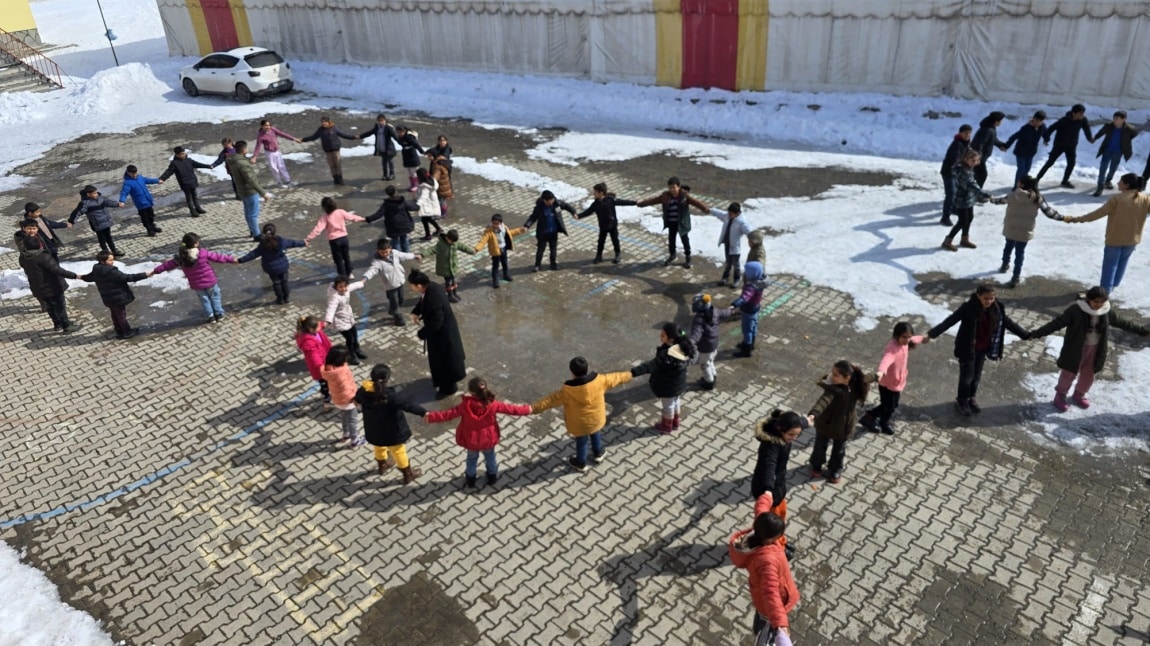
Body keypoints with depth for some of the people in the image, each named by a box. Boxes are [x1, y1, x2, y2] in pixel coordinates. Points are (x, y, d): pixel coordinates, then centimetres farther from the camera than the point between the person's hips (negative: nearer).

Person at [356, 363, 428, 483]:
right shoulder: (390, 395, -34)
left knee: (379, 448, 34)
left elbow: (357, 398, 10)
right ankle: (408, 474, 36)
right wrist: (423, 412, -33)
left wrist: (357, 401, 34)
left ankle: (382, 465, 61)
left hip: (373, 430, 6)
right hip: (391, 431, -6)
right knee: (398, 452, 17)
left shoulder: (364, 390, -14)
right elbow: (407, 405, -36)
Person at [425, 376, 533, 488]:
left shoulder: (465, 405, -28)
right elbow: (509, 408, -14)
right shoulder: (492, 404, -25)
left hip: (471, 440, -1)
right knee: (490, 456, 29)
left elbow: (448, 414, -20)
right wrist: (527, 409, 0)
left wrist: (431, 417, -8)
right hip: (488, 439, 1)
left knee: (472, 458, 27)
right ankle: (493, 476, 48)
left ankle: (470, 480, 45)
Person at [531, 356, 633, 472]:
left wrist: (533, 408, -20)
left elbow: (551, 400, -27)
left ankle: (580, 463, 48)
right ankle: (598, 452, 58)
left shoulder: (568, 390, -33)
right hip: (596, 418, 3)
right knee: (594, 434, 34)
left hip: (579, 423, -3)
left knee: (581, 442, 24)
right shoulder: (598, 380, -24)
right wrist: (628, 375, 11)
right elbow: (614, 378, -7)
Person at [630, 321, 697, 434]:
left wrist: (633, 372, -53)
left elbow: (652, 365, -46)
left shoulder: (667, 354, -39)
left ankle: (666, 426, 42)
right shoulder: (682, 347, -13)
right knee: (676, 402, 28)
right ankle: (675, 423, 51)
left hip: (668, 386, -8)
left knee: (668, 405, 18)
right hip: (678, 382, 8)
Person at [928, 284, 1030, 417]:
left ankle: (972, 399, 41)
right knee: (967, 376, 6)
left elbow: (1009, 323, 8)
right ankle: (961, 402, 28)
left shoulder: (997, 309, -7)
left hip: (982, 349, 5)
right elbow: (949, 321, -28)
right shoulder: (968, 308, -24)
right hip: (967, 349, -5)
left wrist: (1026, 335, 19)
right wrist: (931, 334, -36)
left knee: (977, 376, 18)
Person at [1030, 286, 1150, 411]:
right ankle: (1060, 396, 28)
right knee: (1069, 373, 9)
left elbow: (1122, 323, 8)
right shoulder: (1076, 310, -23)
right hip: (1076, 348, -5)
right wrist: (1035, 334, -31)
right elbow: (1057, 323, -24)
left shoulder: (1107, 311, -7)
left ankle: (1079, 395, 43)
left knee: (1088, 375, 19)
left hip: (1095, 349, 5)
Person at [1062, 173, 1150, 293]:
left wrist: (1077, 219, -16)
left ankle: (1105, 289, 18)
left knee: (1110, 263, 10)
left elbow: (1098, 213, -20)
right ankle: (1114, 285, 34)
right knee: (1122, 261, 23)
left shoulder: (1117, 199, -20)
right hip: (1133, 239, 4)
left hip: (1115, 238, -4)